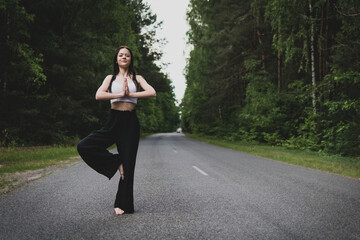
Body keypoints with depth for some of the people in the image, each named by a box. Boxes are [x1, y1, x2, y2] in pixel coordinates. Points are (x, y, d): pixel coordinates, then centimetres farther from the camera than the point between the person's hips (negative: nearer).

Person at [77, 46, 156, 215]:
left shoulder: (136, 79, 10)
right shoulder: (110, 78, 12)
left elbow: (152, 93, -7)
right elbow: (98, 95, -5)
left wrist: (130, 94, -11)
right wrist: (120, 94, -12)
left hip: (130, 122, -1)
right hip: (113, 121, 2)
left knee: (128, 165, 0)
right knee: (84, 147, -17)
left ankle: (123, 204, 12)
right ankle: (116, 162, -1)